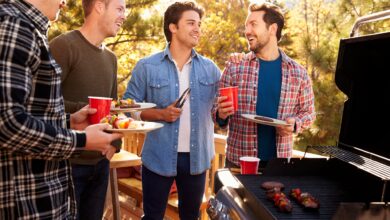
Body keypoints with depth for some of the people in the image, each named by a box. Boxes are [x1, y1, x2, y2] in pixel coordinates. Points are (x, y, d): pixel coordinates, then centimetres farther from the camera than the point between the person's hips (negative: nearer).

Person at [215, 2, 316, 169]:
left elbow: (308, 112, 9)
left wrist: (295, 124, -11)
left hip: (279, 161, 1)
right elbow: (218, 110, 4)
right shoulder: (234, 67, -1)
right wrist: (221, 114, -18)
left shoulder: (298, 72, 1)